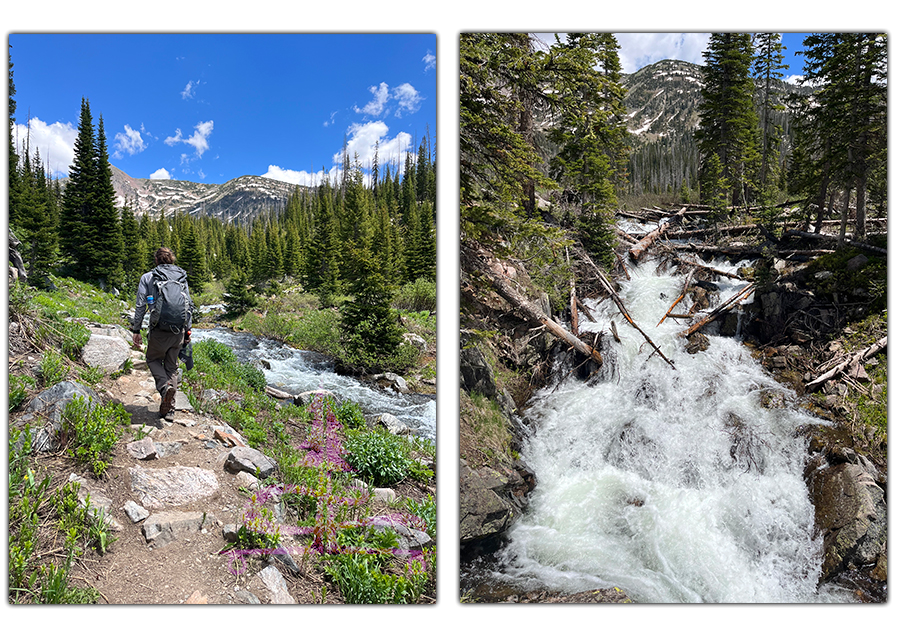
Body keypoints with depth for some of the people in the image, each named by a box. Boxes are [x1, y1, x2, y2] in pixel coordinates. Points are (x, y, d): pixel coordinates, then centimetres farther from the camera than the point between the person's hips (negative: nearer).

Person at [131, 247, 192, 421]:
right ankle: (169, 409, 14)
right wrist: (187, 330, 15)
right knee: (172, 367, 14)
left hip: (159, 331, -3)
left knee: (153, 359, 22)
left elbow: (140, 306, -2)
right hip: (179, 331, 3)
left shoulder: (147, 278, 1)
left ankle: (165, 385, -6)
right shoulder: (181, 278, 9)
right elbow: (189, 305, 9)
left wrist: (136, 330, 4)